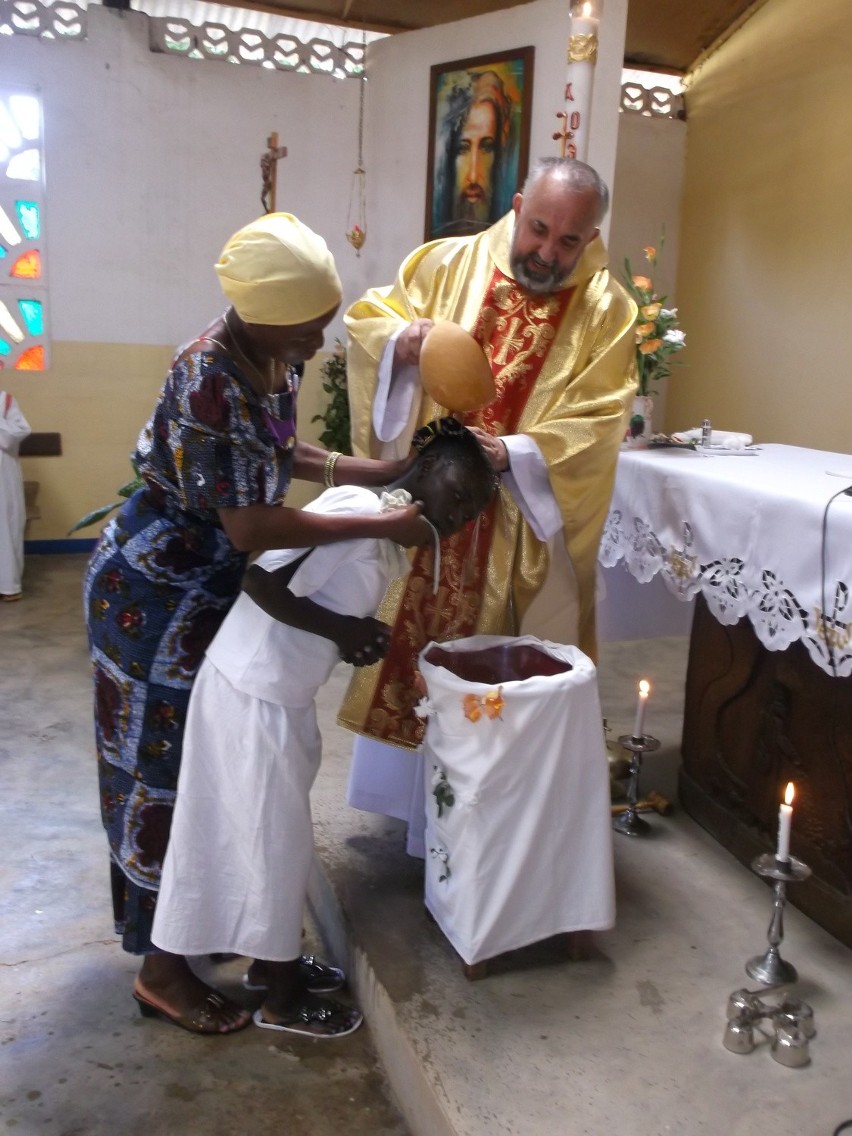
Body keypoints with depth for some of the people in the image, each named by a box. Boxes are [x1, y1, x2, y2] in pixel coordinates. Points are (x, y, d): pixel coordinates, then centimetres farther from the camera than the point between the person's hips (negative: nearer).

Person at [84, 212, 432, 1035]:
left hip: (218, 585, 8)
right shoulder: (206, 379, -29)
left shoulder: (275, 358, -3)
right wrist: (383, 527, -27)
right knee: (167, 768, 2)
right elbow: (250, 525, -31)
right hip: (156, 589, -8)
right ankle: (161, 967, 20)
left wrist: (362, 469, -1)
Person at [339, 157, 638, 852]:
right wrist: (401, 340, -17)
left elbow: (598, 422, -11)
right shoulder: (448, 264, 0)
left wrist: (514, 452, -26)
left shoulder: (607, 311, -4)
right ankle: (407, 793, 33)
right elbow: (366, 320, 5)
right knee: (411, 645, 12)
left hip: (522, 527, -2)